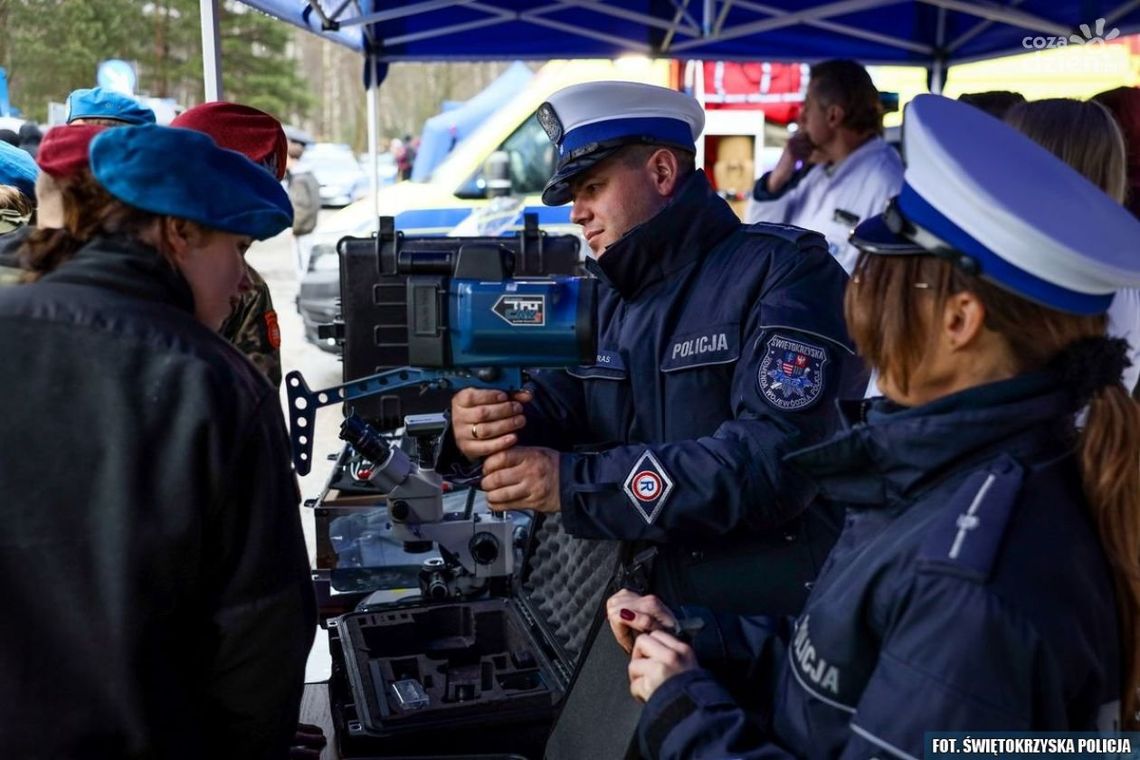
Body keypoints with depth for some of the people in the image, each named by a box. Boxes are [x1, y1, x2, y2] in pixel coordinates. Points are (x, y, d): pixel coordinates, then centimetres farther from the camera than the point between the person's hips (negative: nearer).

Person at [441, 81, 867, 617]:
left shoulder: (786, 272, -11)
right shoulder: (603, 296, 12)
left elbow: (775, 460, -23)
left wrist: (573, 483, -24)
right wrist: (483, 427, -22)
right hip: (637, 608, 7)